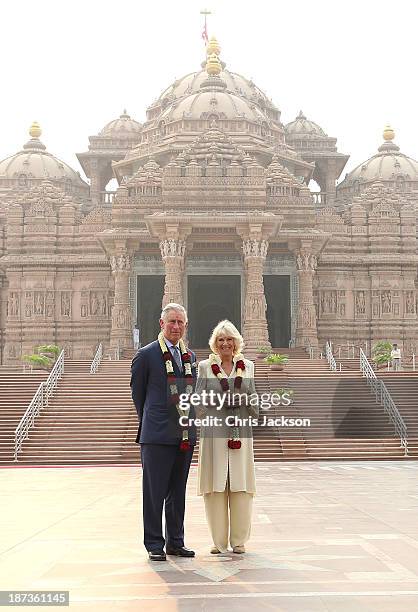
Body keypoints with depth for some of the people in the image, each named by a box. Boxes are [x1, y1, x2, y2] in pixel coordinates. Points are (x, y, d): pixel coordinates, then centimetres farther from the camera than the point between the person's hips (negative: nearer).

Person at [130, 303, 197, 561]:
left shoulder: (191, 356, 13)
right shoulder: (146, 355, -4)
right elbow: (138, 392, 4)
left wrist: (191, 425, 14)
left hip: (185, 435, 5)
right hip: (157, 436, -5)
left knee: (178, 492, 13)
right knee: (154, 492, 0)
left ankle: (175, 542, 22)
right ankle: (154, 545, 10)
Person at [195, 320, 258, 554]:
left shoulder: (247, 366, 11)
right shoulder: (205, 366, 6)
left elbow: (253, 397, 15)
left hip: (241, 431, 1)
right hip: (214, 431, -1)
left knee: (240, 485, 1)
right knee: (215, 486, 0)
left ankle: (239, 540, 13)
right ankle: (219, 541, 10)